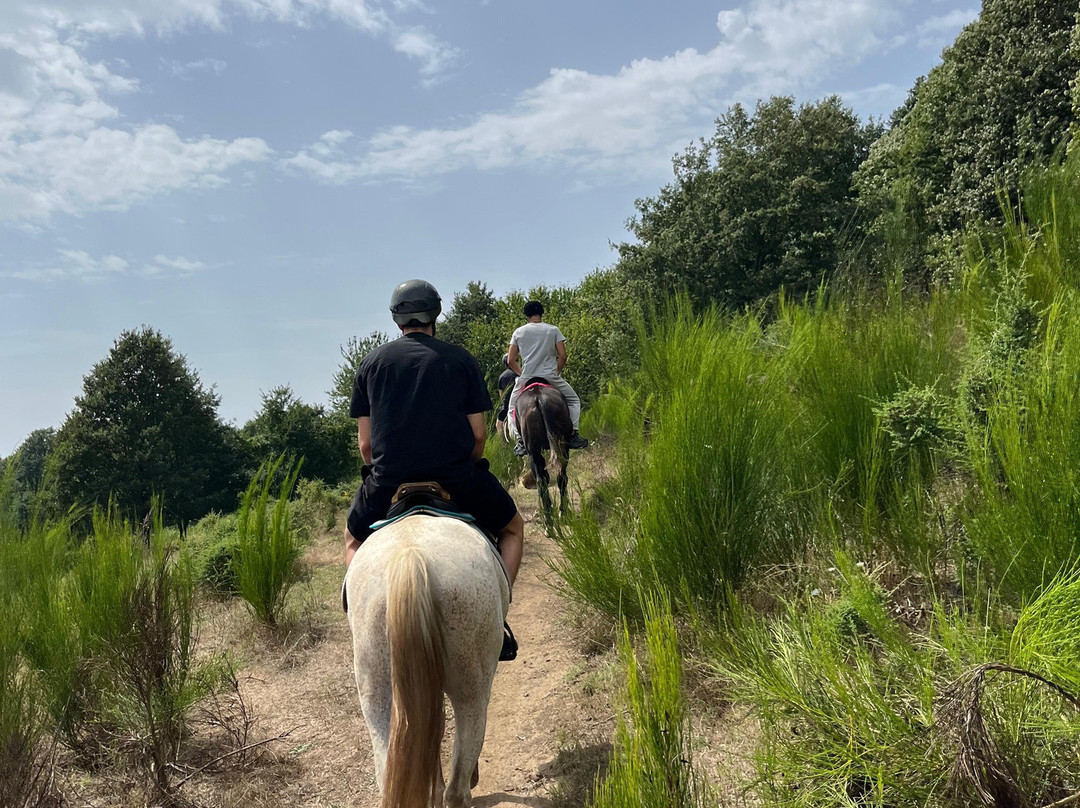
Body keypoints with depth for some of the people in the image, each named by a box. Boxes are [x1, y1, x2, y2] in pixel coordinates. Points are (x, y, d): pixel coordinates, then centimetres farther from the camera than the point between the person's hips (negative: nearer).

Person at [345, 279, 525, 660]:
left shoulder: (372, 362, 10)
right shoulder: (460, 359, 6)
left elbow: (365, 443, 7)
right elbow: (478, 434, 2)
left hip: (388, 480, 2)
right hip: (456, 476, -1)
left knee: (354, 542, 31)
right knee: (512, 529, 23)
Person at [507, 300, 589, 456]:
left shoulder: (518, 332, 6)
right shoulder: (553, 330, 2)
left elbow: (510, 361, 4)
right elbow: (562, 356, -2)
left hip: (526, 378, 1)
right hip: (551, 376, -1)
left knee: (513, 406, 21)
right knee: (573, 400, 19)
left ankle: (520, 441, 6)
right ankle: (573, 435, 7)